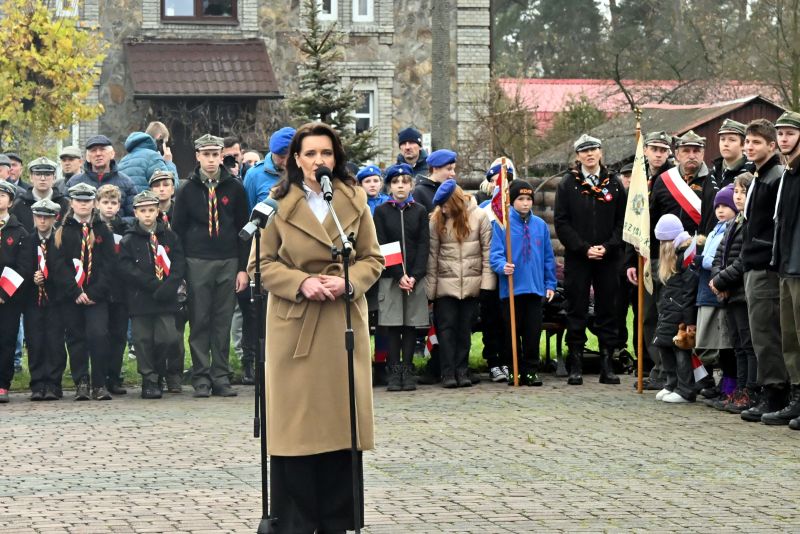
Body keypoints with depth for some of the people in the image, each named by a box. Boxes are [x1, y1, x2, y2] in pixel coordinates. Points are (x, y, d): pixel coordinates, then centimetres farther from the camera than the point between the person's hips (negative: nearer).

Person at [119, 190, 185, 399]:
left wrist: (168, 286, -12)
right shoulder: (128, 240, 4)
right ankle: (149, 379, 10)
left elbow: (179, 264, 4)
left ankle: (170, 371, 17)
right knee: (144, 340, 1)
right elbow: (126, 268, -6)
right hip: (139, 299, -1)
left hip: (166, 299, 1)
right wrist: (153, 285, -13)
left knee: (169, 338, -6)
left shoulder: (169, 237, 10)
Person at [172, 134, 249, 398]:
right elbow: (178, 230, 7)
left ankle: (221, 377, 8)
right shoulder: (187, 190, 5)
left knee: (223, 323, 3)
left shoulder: (234, 188, 7)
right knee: (199, 322, 0)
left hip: (228, 263, 1)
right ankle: (201, 378, 4)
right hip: (197, 264, -1)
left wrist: (243, 268, 2)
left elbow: (243, 228, 8)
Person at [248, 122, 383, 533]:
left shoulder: (355, 201, 6)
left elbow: (372, 258, 7)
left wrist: (348, 282, -12)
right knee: (295, 422, -1)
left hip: (344, 322, 2)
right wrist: (301, 282, -15)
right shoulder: (278, 204, 0)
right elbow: (264, 264, 1)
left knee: (342, 419, 4)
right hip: (294, 325, -2)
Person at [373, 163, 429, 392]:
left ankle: (407, 371, 7)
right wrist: (399, 275, -11)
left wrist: (415, 276, -10)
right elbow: (381, 246, -2)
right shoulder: (381, 211, 4)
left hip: (415, 277, 1)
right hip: (390, 277, -1)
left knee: (411, 325, 2)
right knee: (392, 325, -3)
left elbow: (424, 246, 3)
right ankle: (394, 372, 1)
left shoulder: (420, 212, 9)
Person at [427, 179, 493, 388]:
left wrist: (487, 282, -7)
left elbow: (487, 250, -1)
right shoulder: (437, 220, 1)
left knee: (465, 328, 6)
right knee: (446, 327, -2)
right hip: (446, 284, 0)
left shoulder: (479, 217, -1)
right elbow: (432, 254, 1)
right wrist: (430, 287, -2)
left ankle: (462, 371, 11)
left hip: (471, 284, 0)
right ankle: (448, 373, -1)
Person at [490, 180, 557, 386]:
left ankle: (532, 370, 13)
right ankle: (515, 371, 13)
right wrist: (503, 266, -26)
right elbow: (495, 253, -6)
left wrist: (550, 284, 9)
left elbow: (548, 257, 12)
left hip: (535, 288, 2)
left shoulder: (540, 225, 8)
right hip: (511, 288, -2)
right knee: (513, 332, 5)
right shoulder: (501, 224, -2)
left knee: (533, 332, 4)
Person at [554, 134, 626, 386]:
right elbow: (561, 222, -1)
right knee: (577, 312, 1)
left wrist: (608, 247, -9)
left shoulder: (614, 185, 8)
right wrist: (584, 248, -11)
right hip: (577, 258, -1)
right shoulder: (568, 184, 3)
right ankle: (575, 366, 5)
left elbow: (622, 221, 6)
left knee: (607, 311, 4)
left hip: (608, 258, 1)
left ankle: (607, 365, 9)